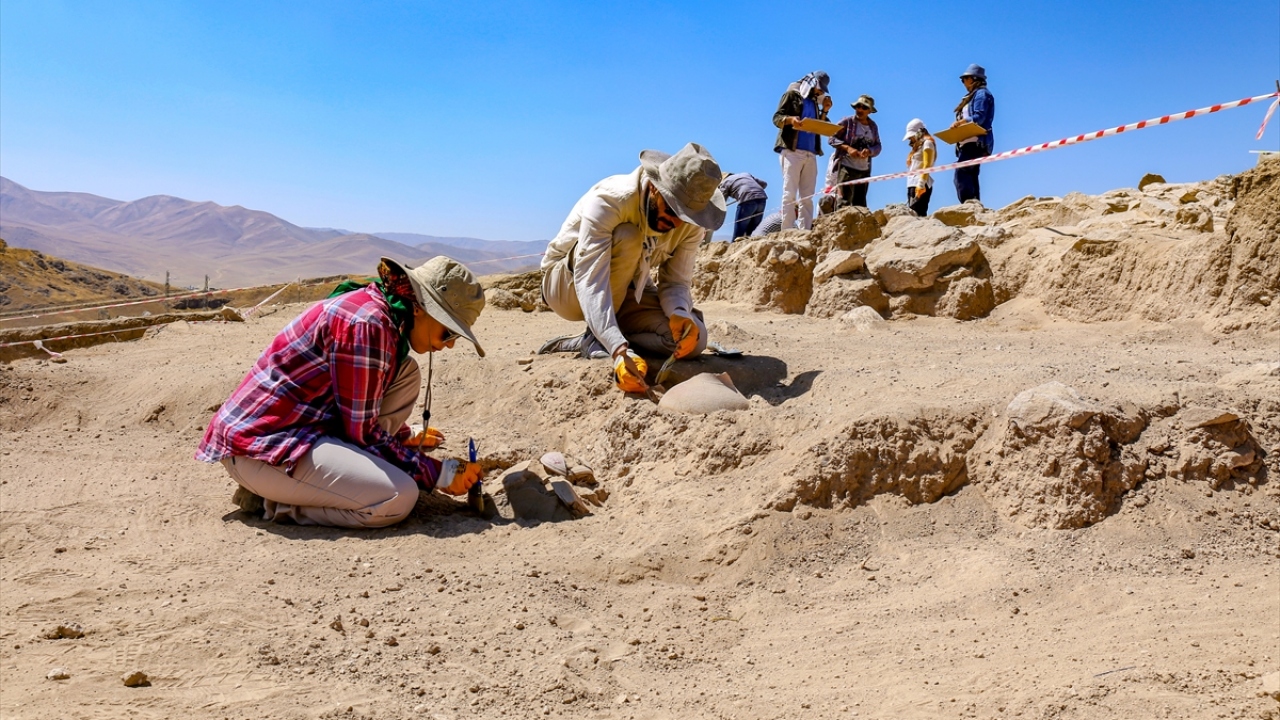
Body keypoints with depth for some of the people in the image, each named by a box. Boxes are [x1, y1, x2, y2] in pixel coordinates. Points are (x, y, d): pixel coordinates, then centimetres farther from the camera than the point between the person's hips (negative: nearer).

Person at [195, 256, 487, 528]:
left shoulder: (384, 313, 9)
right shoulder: (366, 324, -21)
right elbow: (361, 432, -17)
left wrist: (402, 435, 26)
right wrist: (439, 474, -11)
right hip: (258, 446, -10)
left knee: (406, 372, 6)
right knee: (399, 498, -23)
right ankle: (273, 502, -6)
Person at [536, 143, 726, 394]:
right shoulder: (607, 200, -33)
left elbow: (675, 281, -10)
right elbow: (590, 283, -41)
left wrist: (680, 314, -35)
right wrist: (620, 350, -53)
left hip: (625, 291, 5)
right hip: (568, 285, -5)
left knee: (692, 337, -19)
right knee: (627, 237, -35)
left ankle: (591, 341, -9)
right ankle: (596, 338, -19)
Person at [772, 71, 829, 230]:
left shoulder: (814, 101, 23)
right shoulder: (792, 94, 6)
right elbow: (776, 118, -2)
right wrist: (790, 119, -22)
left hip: (810, 154, 6)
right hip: (792, 151, -6)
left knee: (807, 197, -1)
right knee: (790, 193, -10)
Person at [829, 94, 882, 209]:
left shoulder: (873, 126, 12)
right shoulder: (847, 122, -1)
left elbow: (878, 146, 13)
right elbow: (832, 138, -3)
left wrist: (869, 151, -10)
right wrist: (847, 148, -17)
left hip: (864, 170, 5)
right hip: (846, 167, -5)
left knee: (860, 203, 8)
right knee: (844, 201, -13)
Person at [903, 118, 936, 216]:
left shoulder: (927, 143, 2)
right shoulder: (918, 146, 27)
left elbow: (927, 166, -10)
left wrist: (921, 184, -19)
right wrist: (914, 185, 8)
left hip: (920, 184, -8)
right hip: (912, 184, 8)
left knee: (917, 214, -17)